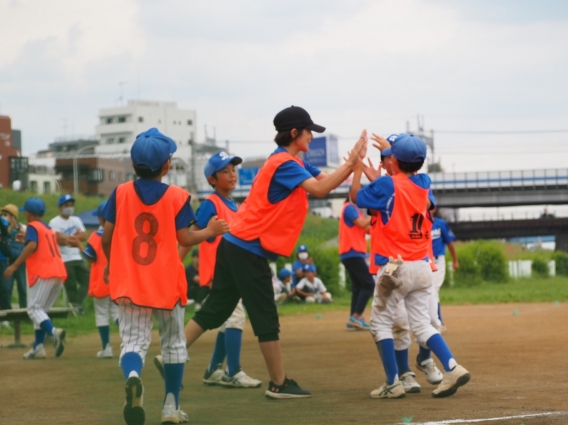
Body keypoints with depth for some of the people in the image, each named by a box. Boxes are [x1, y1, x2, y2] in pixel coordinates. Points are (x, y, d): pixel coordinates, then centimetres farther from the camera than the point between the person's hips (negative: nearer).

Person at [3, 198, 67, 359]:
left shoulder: (33, 226, -1)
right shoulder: (49, 229, 24)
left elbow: (32, 245, -18)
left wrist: (14, 266, -21)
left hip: (43, 273, -8)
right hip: (59, 273, 8)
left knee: (33, 308, -8)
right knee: (40, 309, 15)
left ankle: (54, 332, -33)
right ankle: (38, 347, 8)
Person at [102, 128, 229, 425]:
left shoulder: (120, 193, 0)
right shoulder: (176, 196, -4)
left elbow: (106, 237, 1)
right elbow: (185, 239, -6)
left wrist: (110, 264, 20)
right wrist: (211, 231, 12)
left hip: (128, 282, 0)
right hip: (167, 283, 0)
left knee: (133, 342, -2)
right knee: (173, 343, 16)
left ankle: (132, 377, -36)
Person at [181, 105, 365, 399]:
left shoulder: (290, 162, 17)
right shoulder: (285, 163, -14)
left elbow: (326, 179, 12)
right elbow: (320, 189, -26)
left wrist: (352, 164, -4)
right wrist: (351, 163, -24)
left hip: (234, 245, 10)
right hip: (250, 251, -10)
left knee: (215, 309, 12)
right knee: (266, 319, -2)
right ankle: (279, 384, 5)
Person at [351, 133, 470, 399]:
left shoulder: (387, 185, -11)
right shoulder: (424, 183, 7)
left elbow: (355, 196, 4)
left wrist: (358, 165, 15)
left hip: (395, 267, -6)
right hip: (422, 267, 6)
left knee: (380, 323, 6)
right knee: (422, 324, 11)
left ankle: (393, 384, 0)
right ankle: (452, 368, -8)